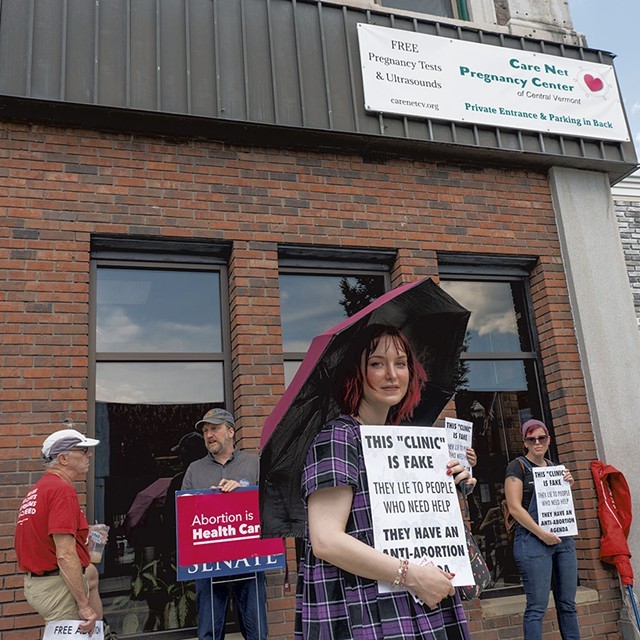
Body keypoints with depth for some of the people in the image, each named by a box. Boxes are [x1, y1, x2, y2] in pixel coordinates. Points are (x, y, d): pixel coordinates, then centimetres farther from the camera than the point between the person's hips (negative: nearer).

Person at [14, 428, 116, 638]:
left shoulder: (40, 488, 11)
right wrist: (84, 605, -23)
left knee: (91, 574, 32)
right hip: (57, 588, -11)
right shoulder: (62, 489, -21)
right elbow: (65, 555, -26)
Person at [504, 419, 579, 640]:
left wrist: (568, 486, 5)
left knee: (568, 604, 10)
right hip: (533, 540, -7)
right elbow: (514, 507, -11)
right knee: (537, 606, -7)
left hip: (563, 539, 7)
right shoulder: (518, 466, -4)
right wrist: (542, 533, -16)